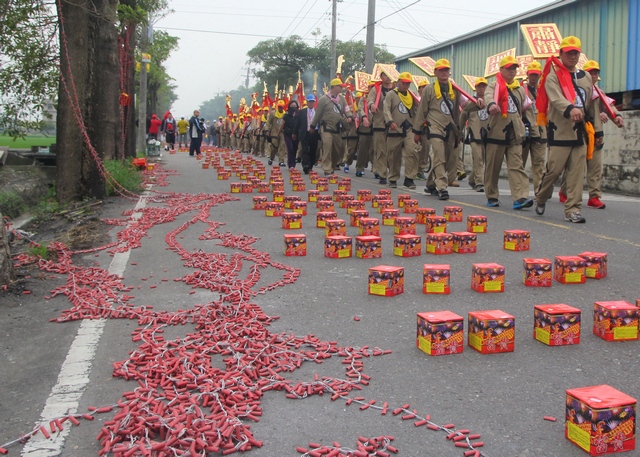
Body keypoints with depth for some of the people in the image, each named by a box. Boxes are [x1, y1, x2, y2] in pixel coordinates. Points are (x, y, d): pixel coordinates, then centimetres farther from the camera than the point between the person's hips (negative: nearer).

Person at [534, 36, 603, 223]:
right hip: (560, 131, -5)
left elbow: (592, 106, 20)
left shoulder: (586, 77, 16)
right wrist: (570, 109, -40)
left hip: (581, 132, 5)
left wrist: (598, 130, 18)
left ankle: (573, 210, 4)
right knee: (554, 169, -2)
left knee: (577, 173, 1)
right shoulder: (553, 76, -2)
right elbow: (556, 99, -20)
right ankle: (540, 198, 23)